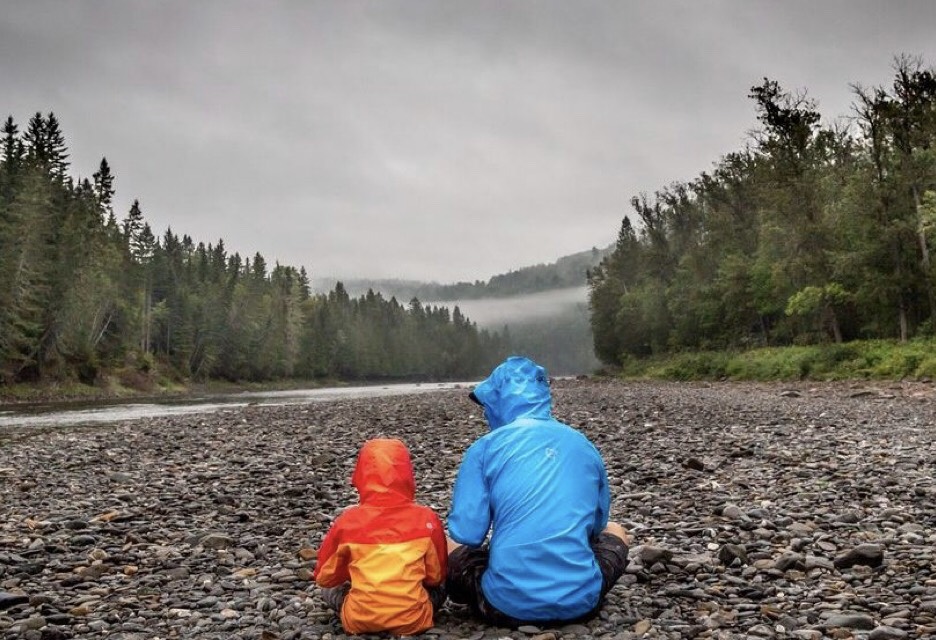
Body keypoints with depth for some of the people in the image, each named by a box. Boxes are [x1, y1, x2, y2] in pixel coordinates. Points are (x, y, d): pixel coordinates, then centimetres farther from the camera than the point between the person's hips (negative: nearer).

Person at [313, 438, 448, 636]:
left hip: (360, 620, 1)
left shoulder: (348, 521, -10)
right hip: (412, 620, 0)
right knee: (440, 586, 28)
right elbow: (436, 576, 3)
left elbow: (324, 577, 3)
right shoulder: (426, 519, -10)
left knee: (329, 589, 29)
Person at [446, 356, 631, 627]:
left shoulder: (486, 446, -1)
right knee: (616, 532, 32)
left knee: (448, 544, 26)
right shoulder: (583, 444, 10)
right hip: (581, 600, 3)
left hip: (508, 604, -2)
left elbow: (466, 535, -4)